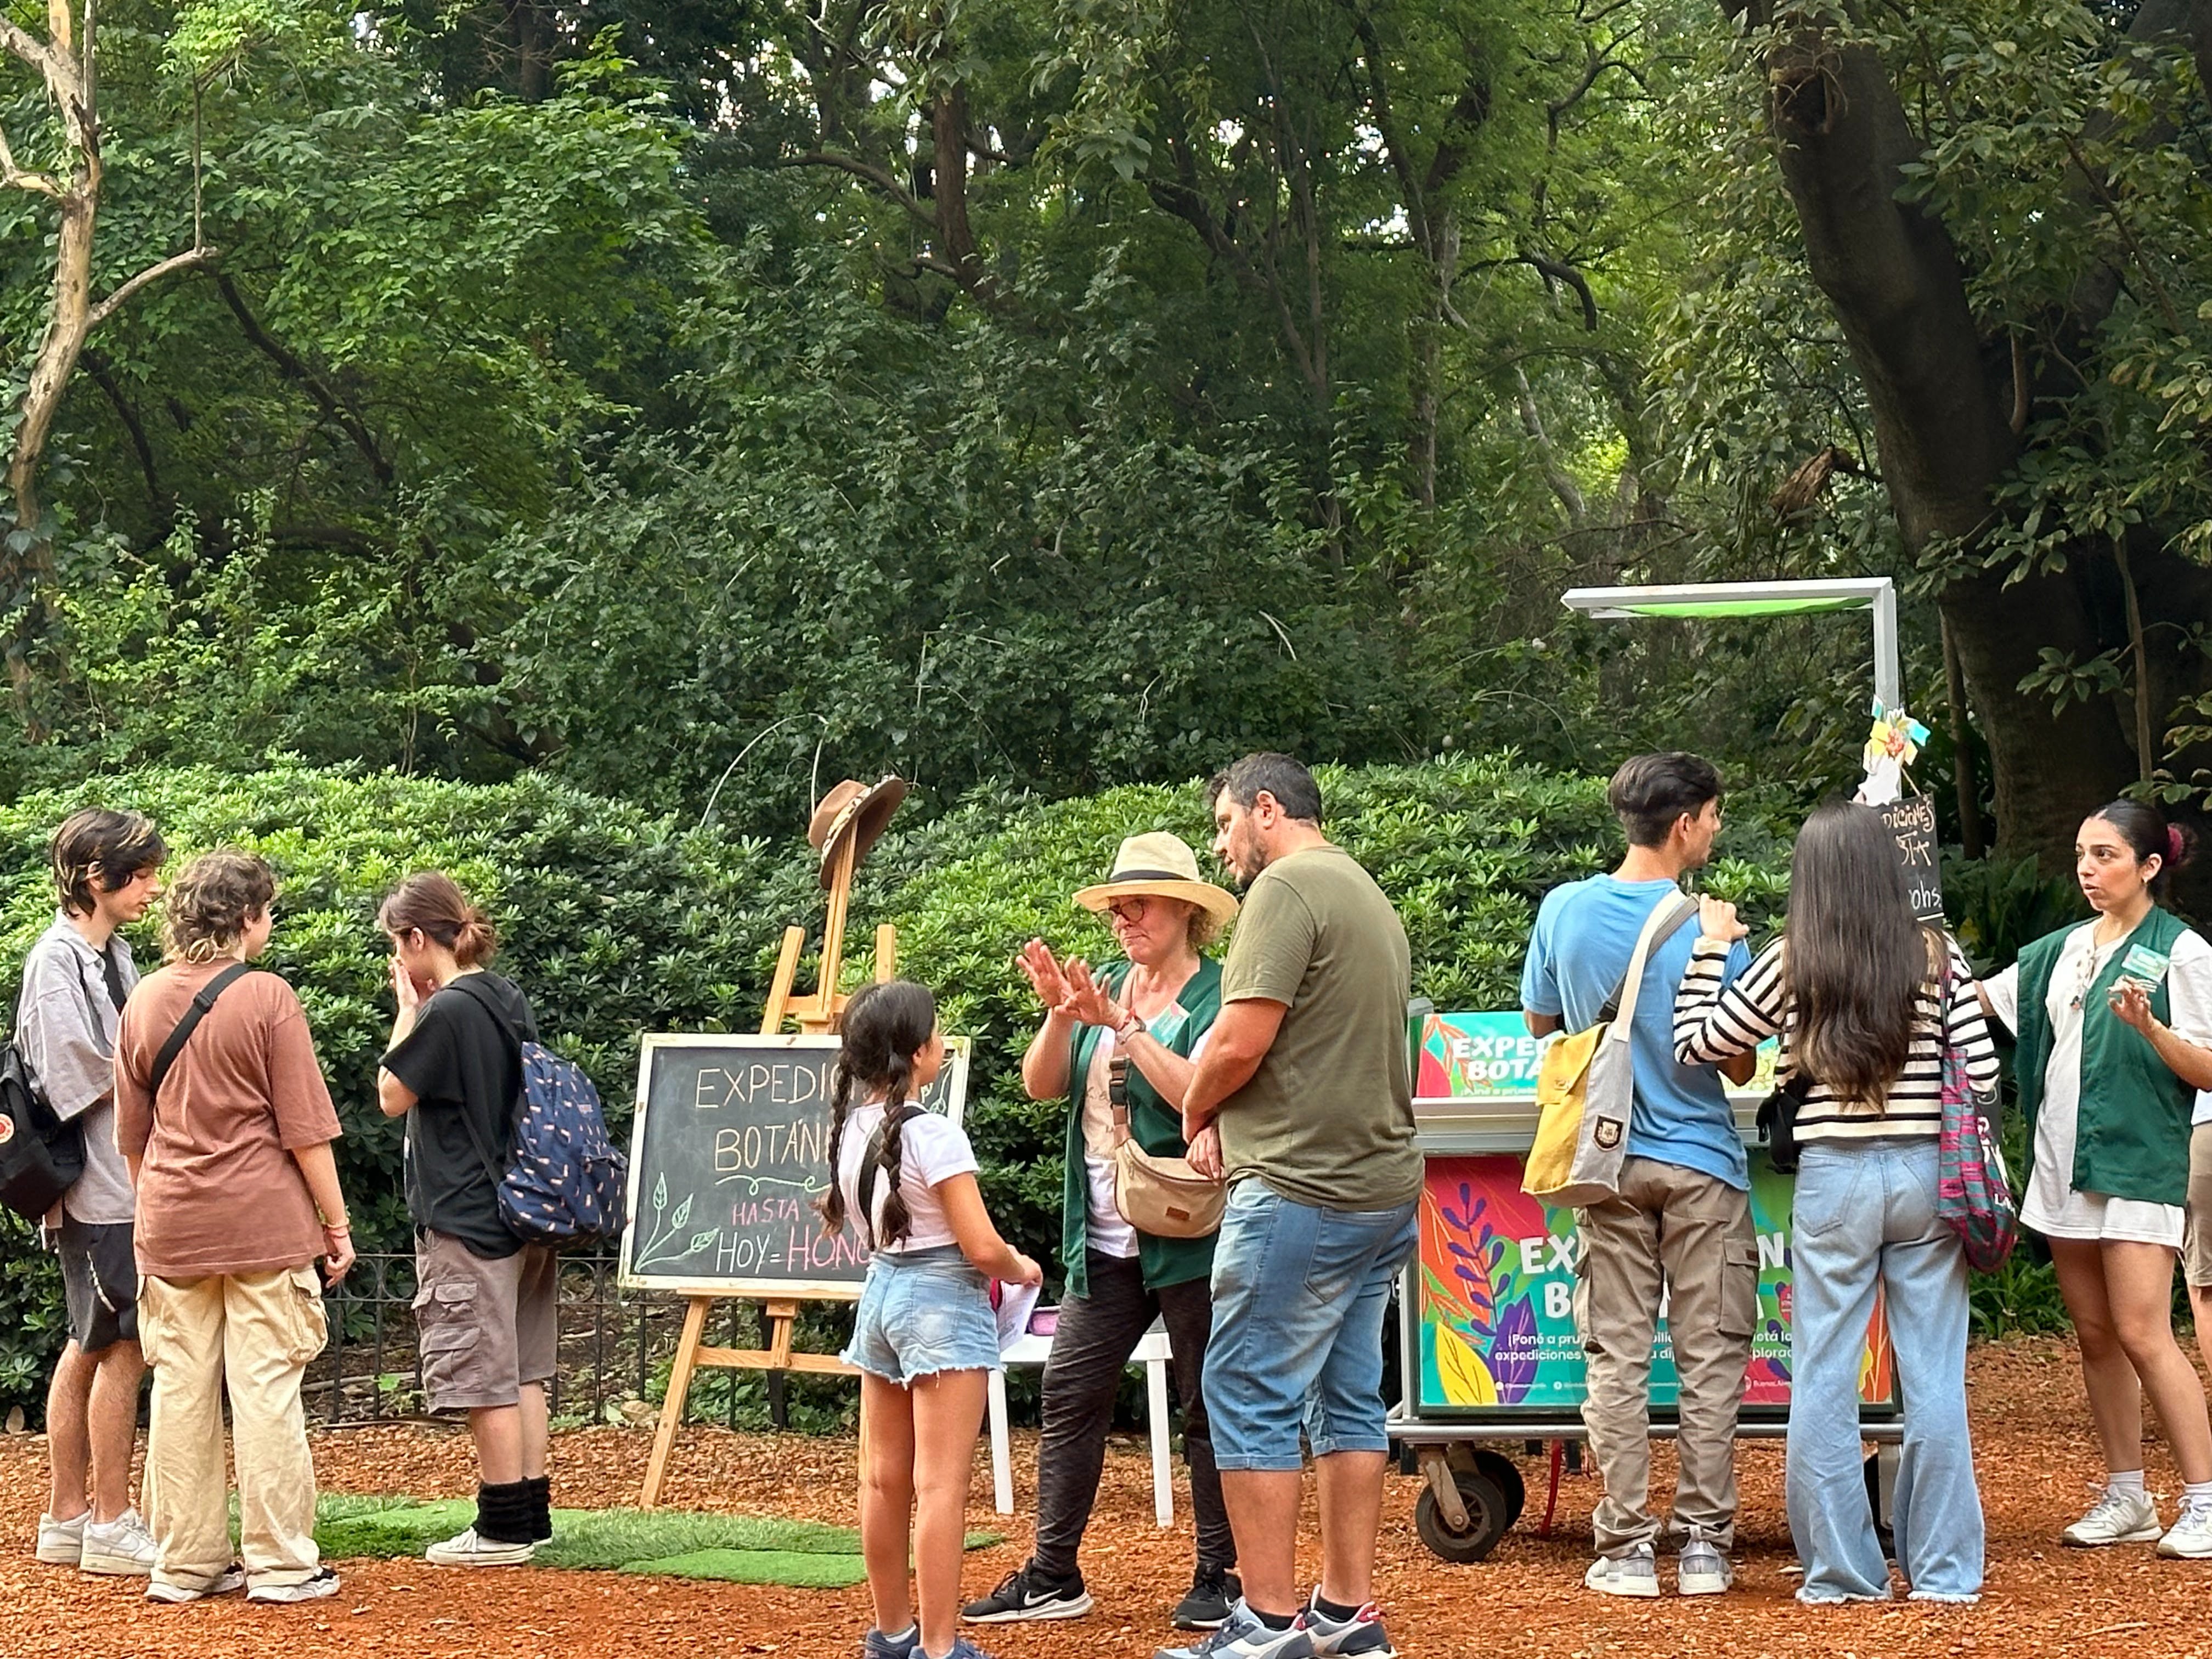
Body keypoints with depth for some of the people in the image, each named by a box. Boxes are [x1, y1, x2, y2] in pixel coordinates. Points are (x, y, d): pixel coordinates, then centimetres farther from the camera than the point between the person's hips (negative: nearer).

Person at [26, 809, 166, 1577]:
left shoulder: (112, 954, 14)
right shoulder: (58, 961, -15)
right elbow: (82, 1086, -19)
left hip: (122, 1185, 9)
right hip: (100, 1188, -9)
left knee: (91, 1347, 12)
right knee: (122, 1347, -6)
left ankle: (67, 1517, 18)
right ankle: (111, 1527, 0)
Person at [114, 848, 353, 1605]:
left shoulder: (144, 1002, 7)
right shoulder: (266, 998, -9)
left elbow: (132, 1133, 14)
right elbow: (305, 1129, -10)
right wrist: (337, 1222, -3)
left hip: (171, 1226, 5)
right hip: (263, 1222, -5)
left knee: (180, 1392, 8)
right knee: (266, 1389, -1)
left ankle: (183, 1563, 12)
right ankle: (280, 1564, 1)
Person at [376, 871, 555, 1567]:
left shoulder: (448, 1011, -17)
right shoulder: (510, 1002, 8)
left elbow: (393, 1095, -9)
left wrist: (407, 1010, -3)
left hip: (465, 1218, -9)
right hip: (522, 1211, 9)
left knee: (484, 1379, -3)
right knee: (523, 1372, 12)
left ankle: (502, 1528, 0)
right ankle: (531, 1515, 17)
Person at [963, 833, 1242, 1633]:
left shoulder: (1217, 995, -6)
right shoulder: (1105, 988, 12)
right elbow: (1042, 1085, 5)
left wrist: (1123, 1024, -21)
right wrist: (1061, 1016, -12)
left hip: (1189, 1239, -6)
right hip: (1105, 1241, 6)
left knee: (1208, 1407, 2)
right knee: (1069, 1395, 4)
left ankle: (1220, 1576, 9)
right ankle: (1052, 1575, 8)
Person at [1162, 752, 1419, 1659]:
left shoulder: (1287, 888, -11)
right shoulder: (1370, 897, 20)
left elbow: (1242, 1042, -18)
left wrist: (1195, 1110, 1)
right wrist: (1225, 1120, 8)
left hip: (1302, 1192, -9)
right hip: (1382, 1186, 10)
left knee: (1252, 1398, -4)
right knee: (1348, 1398, 12)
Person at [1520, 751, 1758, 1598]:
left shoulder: (1564, 910, -3)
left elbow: (1540, 1023, 11)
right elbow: (1740, 1065, -5)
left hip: (1607, 1163, 3)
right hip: (1700, 1162, -3)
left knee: (1617, 1358, 6)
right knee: (1709, 1358, 4)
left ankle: (1626, 1547, 5)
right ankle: (1704, 1544, 5)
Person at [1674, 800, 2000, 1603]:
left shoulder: (1788, 966, -3)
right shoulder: (1937, 956, -1)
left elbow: (1693, 1046, 4)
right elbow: (1982, 1071, -2)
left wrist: (1711, 952, 15)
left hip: (1833, 1176, -1)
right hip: (1925, 1174, 1)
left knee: (1824, 1378, 6)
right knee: (1935, 1377, 6)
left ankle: (1842, 1570, 7)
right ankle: (1945, 1568, 9)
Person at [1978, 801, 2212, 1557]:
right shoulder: (2065, 949, 13)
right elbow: (1981, 998, 20)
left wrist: (2150, 1027, -25)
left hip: (2138, 1167, -7)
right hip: (2062, 1165, 7)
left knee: (2142, 1333, -14)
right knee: (2095, 1336, 8)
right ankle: (2126, 1498, 16)